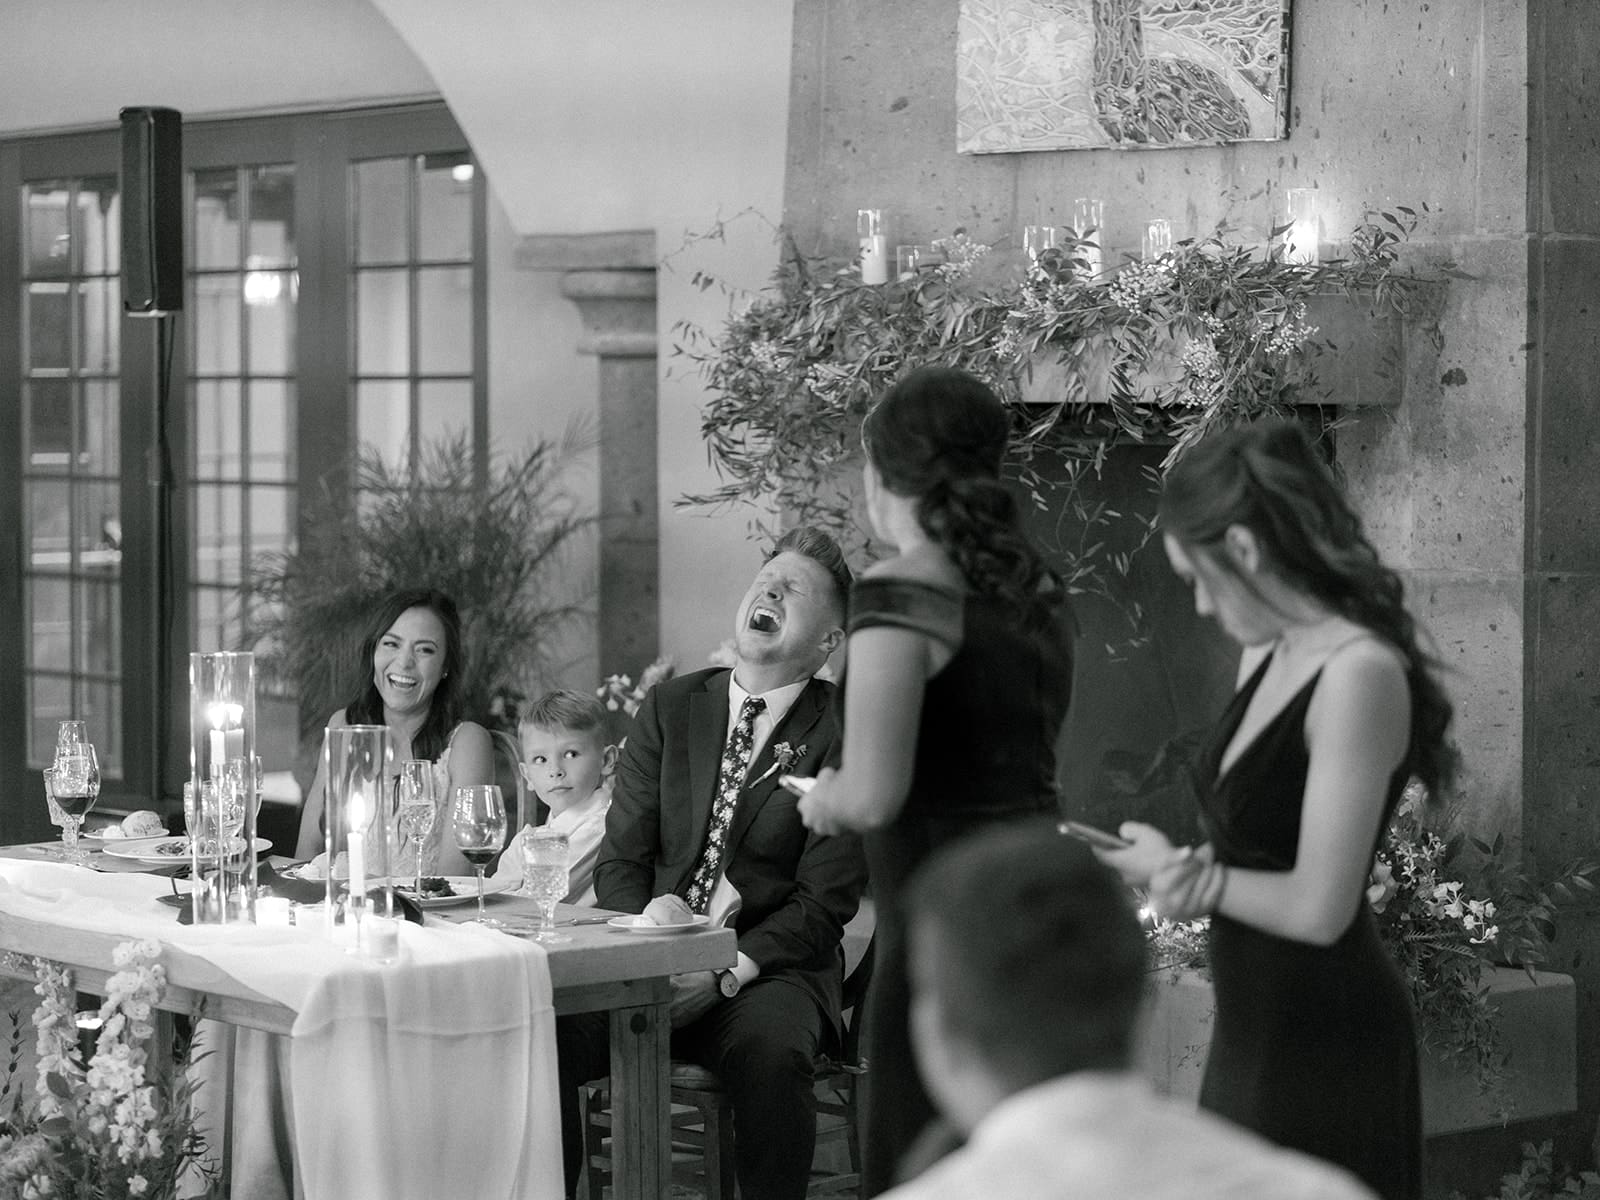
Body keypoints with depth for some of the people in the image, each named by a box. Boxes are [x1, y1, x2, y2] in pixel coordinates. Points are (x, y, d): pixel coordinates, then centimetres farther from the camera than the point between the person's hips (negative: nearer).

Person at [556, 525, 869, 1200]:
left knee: (768, 1050, -36)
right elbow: (619, 862, 10)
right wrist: (651, 915, -13)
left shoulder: (841, 734, -1)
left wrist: (725, 974, -19)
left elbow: (824, 903, -5)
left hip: (768, 972, -3)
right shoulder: (670, 708, 12)